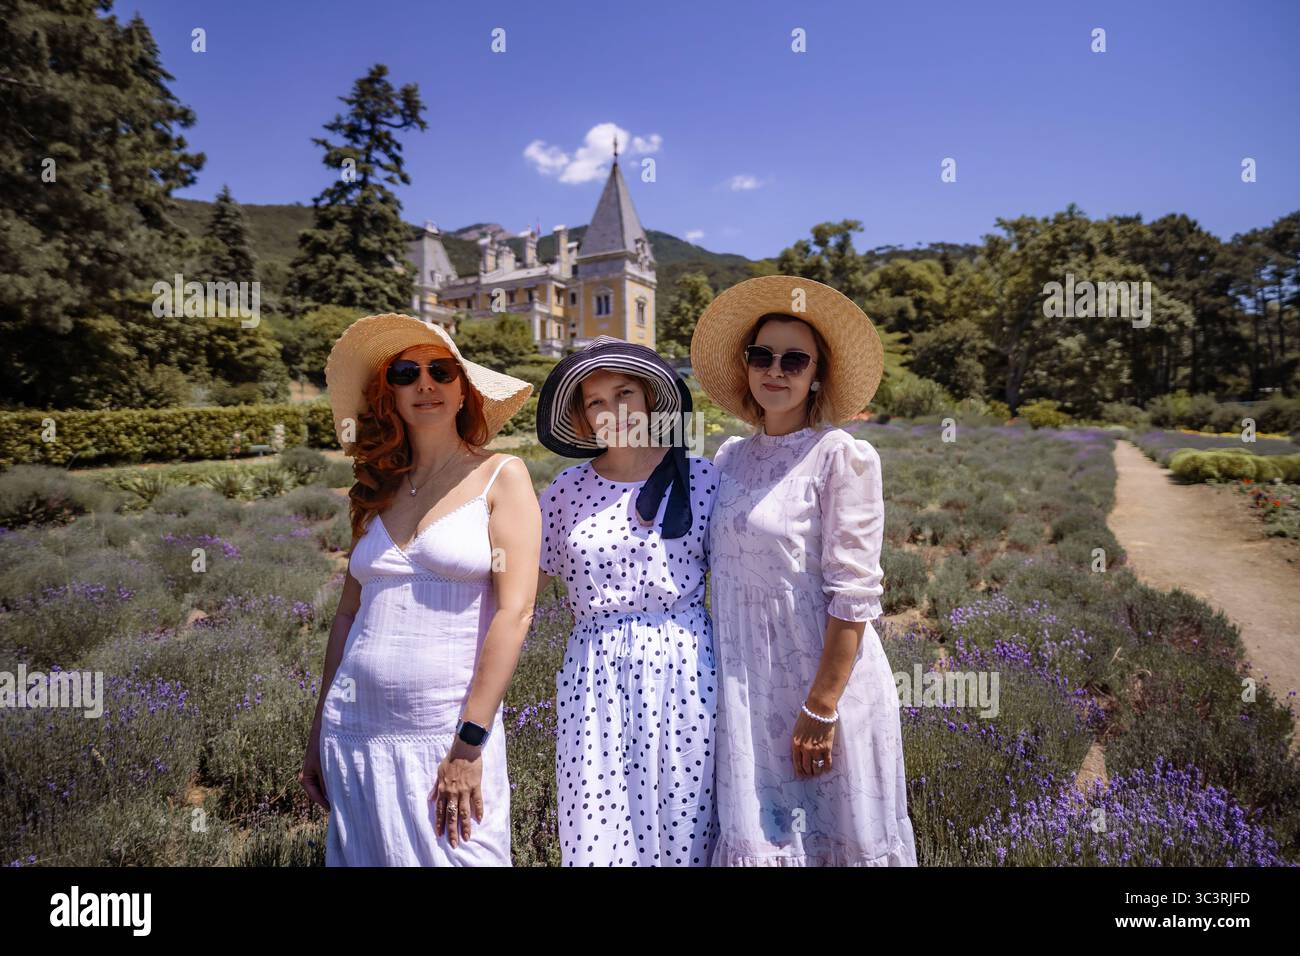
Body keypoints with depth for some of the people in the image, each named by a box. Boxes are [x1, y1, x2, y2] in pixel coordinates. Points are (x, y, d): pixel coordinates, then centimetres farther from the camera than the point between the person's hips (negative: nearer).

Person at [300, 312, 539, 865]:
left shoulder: (501, 477, -5)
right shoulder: (377, 491, 9)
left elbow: (514, 612, -12)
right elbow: (349, 613, 13)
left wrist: (469, 745, -15)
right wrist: (320, 733, 13)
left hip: (448, 731, -4)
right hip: (355, 730, 4)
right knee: (364, 857, 15)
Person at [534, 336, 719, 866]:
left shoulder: (701, 477, -1)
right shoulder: (567, 490, 4)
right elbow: (527, 577, 10)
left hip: (683, 667, -1)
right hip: (594, 677, 2)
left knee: (682, 832, 8)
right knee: (593, 837, 7)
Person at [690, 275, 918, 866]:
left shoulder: (841, 456, -10)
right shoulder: (731, 456, 7)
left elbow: (853, 595, -14)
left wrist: (821, 708, -15)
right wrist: (729, 687, 9)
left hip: (825, 679, -5)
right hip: (747, 686, 5)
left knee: (832, 838, 11)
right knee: (758, 838, 13)